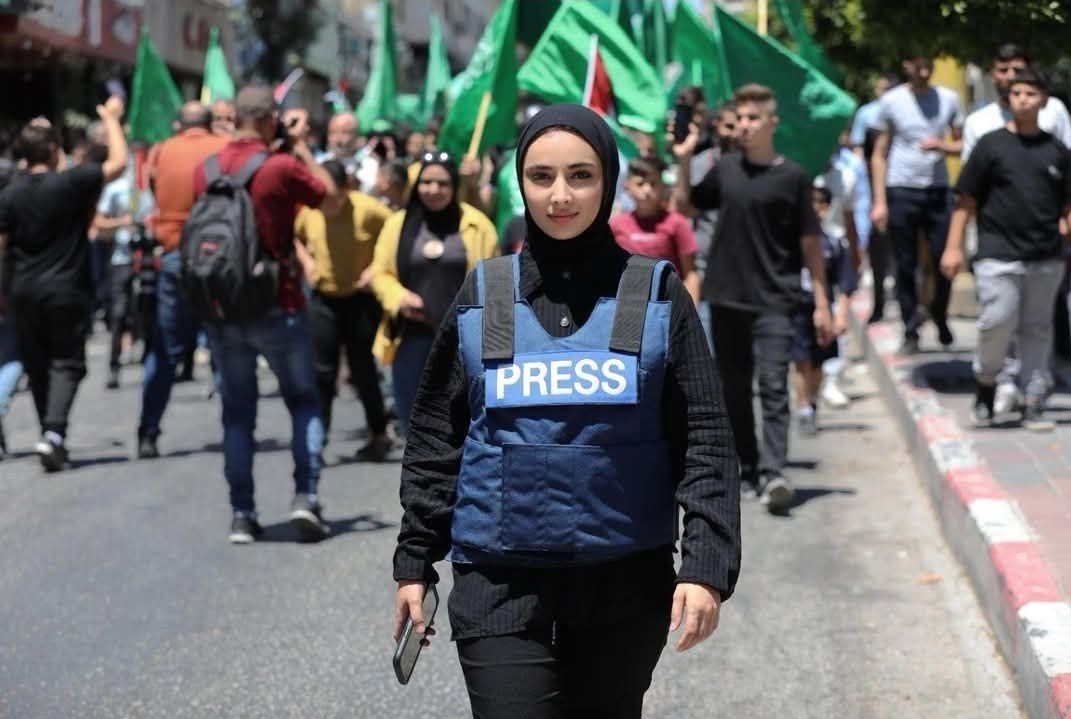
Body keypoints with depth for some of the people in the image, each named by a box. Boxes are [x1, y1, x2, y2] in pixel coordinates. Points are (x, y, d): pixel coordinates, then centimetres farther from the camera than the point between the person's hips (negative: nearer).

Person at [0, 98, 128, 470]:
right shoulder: (69, 183, -11)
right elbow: (118, 162, -8)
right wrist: (111, 118, 4)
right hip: (64, 290, -4)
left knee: (36, 364, 14)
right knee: (66, 362, 1)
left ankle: (51, 437, 21)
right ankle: (54, 432, -19)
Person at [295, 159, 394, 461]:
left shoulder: (367, 210, -16)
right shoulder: (308, 210, -4)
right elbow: (295, 237, 17)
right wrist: (306, 261, 0)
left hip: (360, 299, -3)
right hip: (323, 299, 3)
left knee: (362, 370, 5)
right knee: (322, 370, 1)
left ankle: (379, 435, 20)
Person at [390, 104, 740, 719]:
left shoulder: (655, 294, 0)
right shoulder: (482, 297, 4)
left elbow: (705, 439, -3)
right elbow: (436, 439, 10)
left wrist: (707, 564, -12)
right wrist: (415, 562, 9)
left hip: (625, 583, 0)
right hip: (500, 585, 0)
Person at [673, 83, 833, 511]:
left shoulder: (792, 177, -3)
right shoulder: (726, 169, 7)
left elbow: (810, 243, 0)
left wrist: (821, 304, -2)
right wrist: (683, 160, 6)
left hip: (774, 301, -4)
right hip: (726, 298, 4)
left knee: (773, 387, -12)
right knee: (734, 389, 10)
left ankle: (772, 473, -18)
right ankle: (746, 470, 20)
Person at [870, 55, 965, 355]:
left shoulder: (949, 99, 6)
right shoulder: (891, 101, 1)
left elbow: (963, 144, 9)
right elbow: (879, 154, 2)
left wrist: (942, 145, -13)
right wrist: (879, 201, -4)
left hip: (938, 190, 2)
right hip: (901, 191, -1)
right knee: (906, 266, 2)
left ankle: (940, 317, 24)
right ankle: (910, 331, 11)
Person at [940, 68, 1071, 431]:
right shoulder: (991, 145, 1)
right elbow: (966, 200, 1)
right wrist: (953, 247, -3)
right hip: (998, 255, -3)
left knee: (1037, 329, 7)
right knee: (997, 323, -11)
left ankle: (1033, 404, 14)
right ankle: (985, 383, 14)